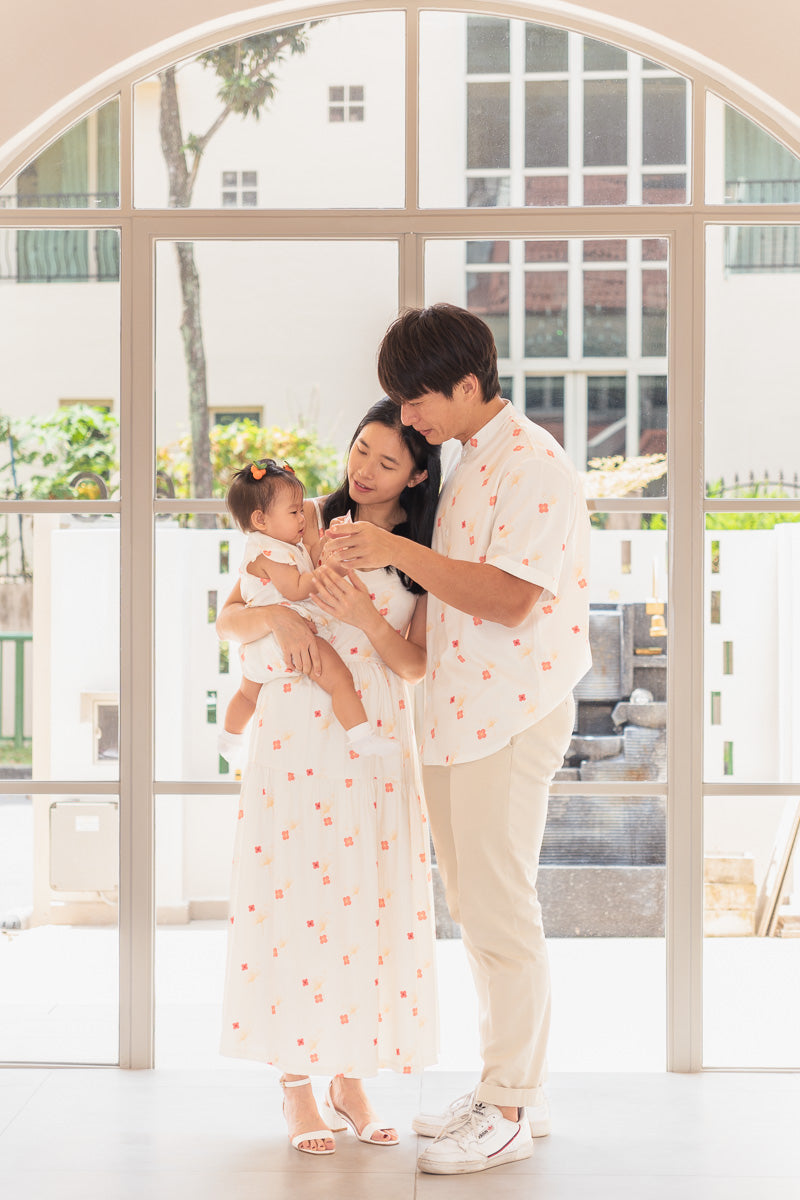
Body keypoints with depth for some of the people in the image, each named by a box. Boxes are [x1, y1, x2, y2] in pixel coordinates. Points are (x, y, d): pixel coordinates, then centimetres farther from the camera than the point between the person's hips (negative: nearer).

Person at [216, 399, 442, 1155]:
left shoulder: (422, 553, 7)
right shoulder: (306, 522, 5)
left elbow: (417, 666, 1)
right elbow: (227, 620, 4)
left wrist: (362, 615, -16)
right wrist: (276, 615, -17)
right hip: (295, 734, -1)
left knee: (369, 906, 2)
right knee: (294, 899, -3)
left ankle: (350, 1076, 16)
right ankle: (297, 1088, 6)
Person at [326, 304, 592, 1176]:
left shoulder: (531, 465, -13)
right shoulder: (468, 463, 16)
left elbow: (510, 597, -21)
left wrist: (397, 553, -20)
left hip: (510, 715, -9)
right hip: (456, 712, 9)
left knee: (498, 911, -4)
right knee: (472, 908, 14)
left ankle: (510, 1111, 6)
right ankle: (505, 1088, 24)